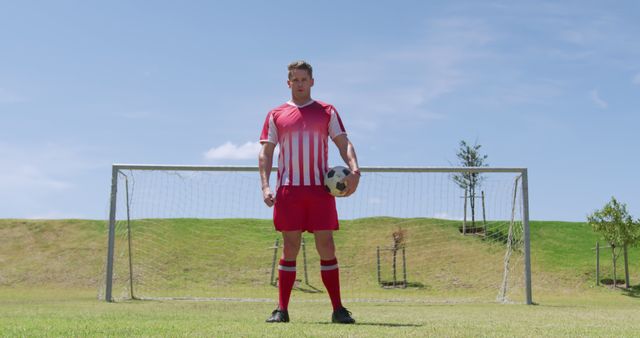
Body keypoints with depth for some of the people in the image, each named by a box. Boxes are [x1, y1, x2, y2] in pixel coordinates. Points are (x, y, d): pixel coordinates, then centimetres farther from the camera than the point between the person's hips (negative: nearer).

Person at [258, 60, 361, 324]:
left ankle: (338, 309, 4)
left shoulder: (327, 112, 13)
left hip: (320, 189, 0)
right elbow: (265, 153, 9)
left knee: (326, 247, -2)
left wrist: (354, 169, -14)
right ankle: (282, 310, 6)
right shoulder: (276, 116, 12)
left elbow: (344, 143, 6)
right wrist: (265, 186, -5)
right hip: (288, 190, 0)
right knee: (290, 248, 0)